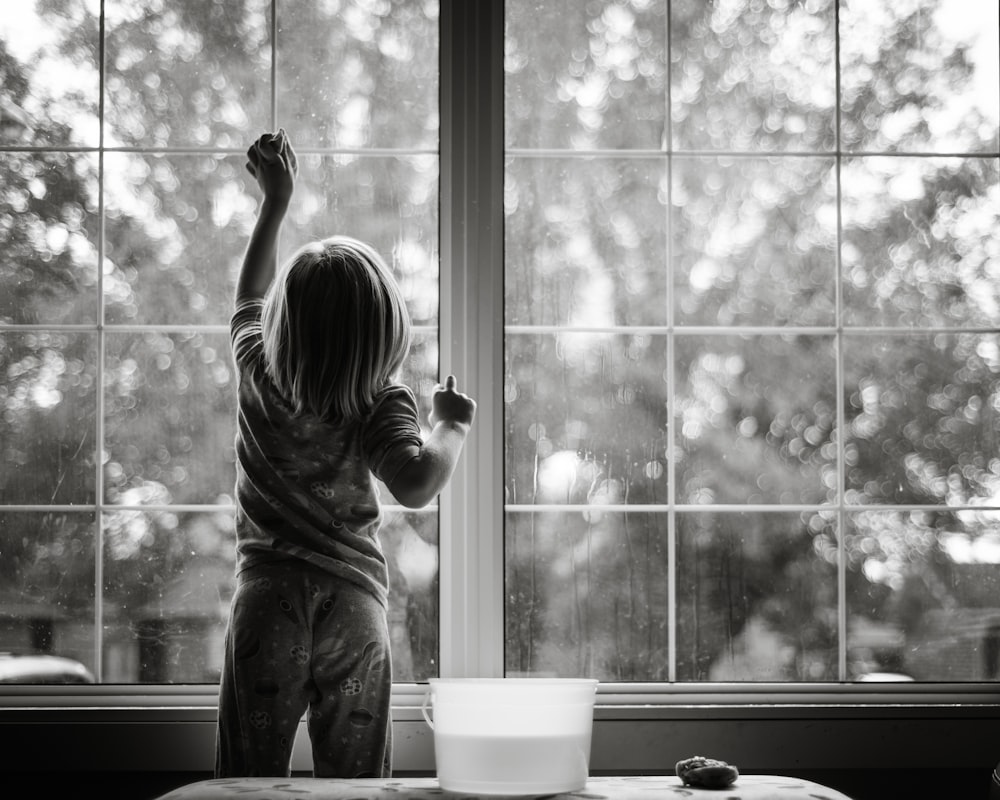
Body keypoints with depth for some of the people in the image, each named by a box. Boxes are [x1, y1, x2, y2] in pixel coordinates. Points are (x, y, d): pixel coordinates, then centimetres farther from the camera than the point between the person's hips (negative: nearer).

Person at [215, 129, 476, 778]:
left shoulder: (258, 375, 1)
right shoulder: (384, 407, -8)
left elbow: (250, 295, 21)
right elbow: (416, 484, -25)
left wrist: (277, 200, 29)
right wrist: (452, 425, -7)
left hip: (267, 600, 2)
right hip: (355, 608, -1)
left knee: (253, 782, 5)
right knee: (354, 784, 6)